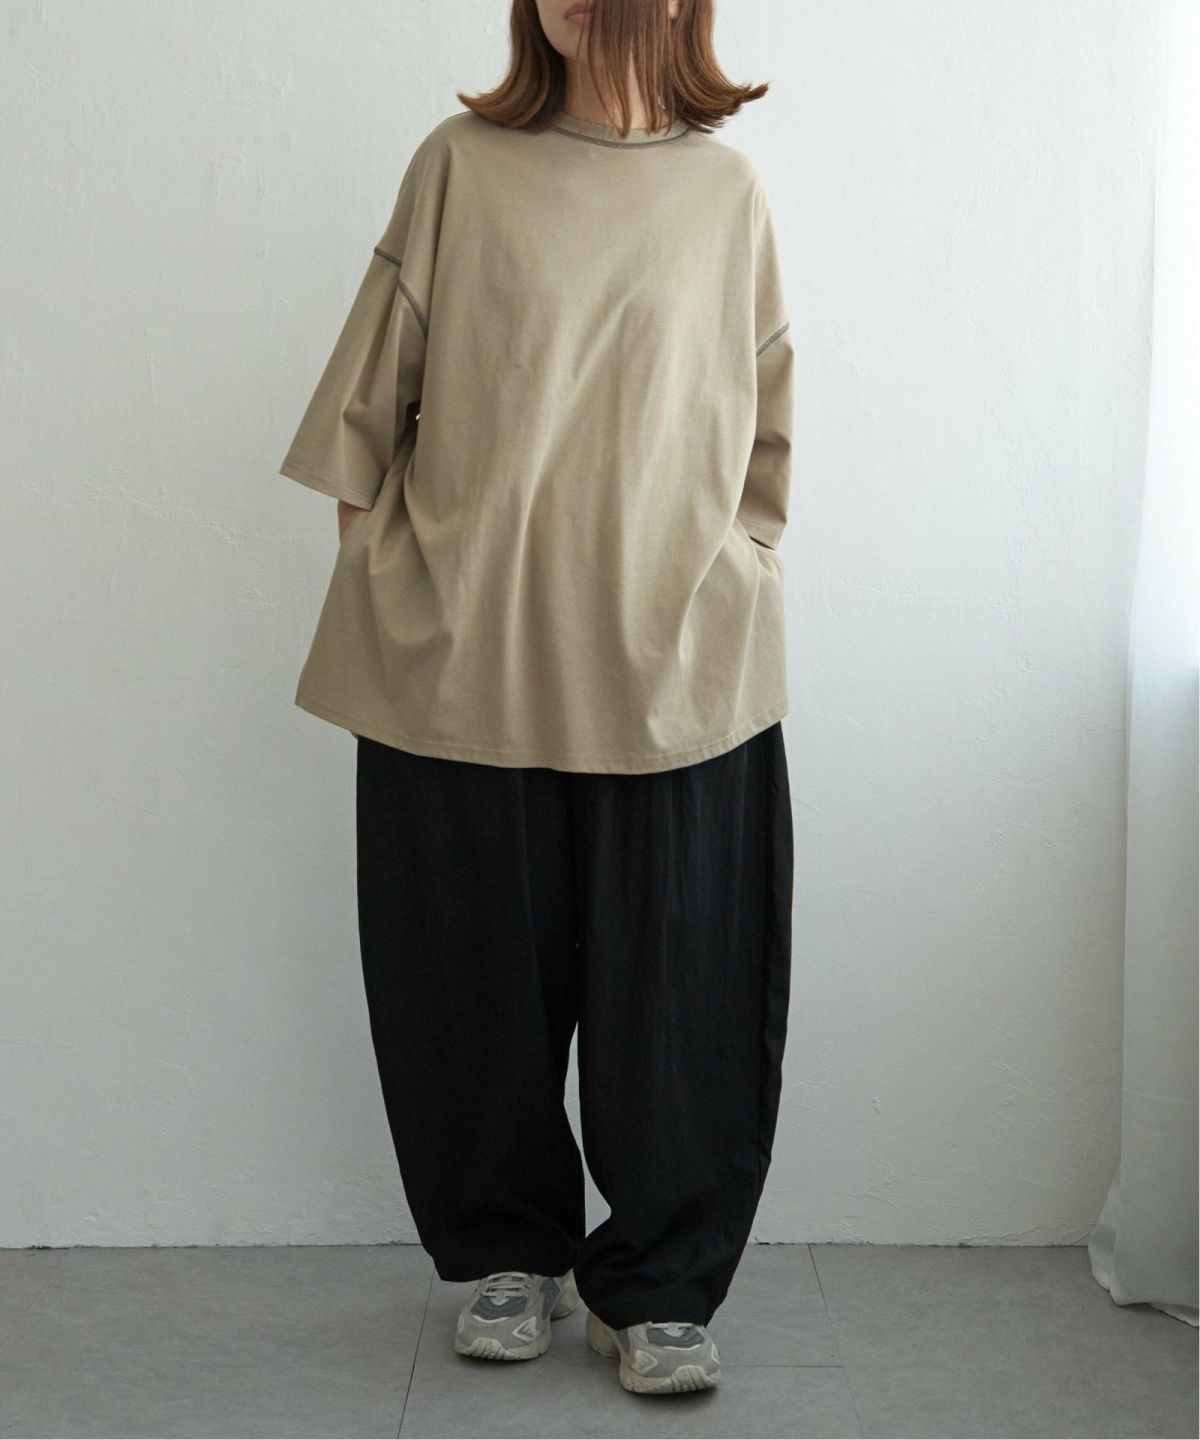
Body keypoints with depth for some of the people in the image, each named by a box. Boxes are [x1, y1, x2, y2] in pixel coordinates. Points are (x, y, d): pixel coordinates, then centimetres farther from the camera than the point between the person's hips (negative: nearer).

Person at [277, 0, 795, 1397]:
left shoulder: (725, 191, 8)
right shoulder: (461, 165, 4)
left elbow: (768, 428, 14)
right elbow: (371, 400, 8)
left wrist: (737, 583, 9)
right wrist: (380, 575, 5)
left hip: (675, 668, 1)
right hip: (466, 659, 0)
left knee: (679, 993, 2)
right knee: (480, 977, 8)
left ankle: (653, 1290, 18)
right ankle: (509, 1255, 29)